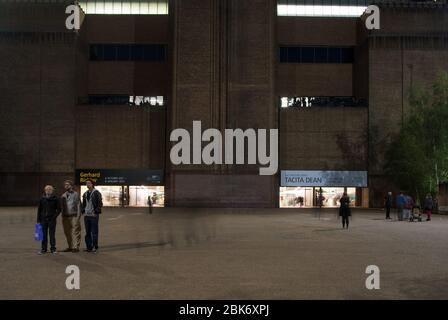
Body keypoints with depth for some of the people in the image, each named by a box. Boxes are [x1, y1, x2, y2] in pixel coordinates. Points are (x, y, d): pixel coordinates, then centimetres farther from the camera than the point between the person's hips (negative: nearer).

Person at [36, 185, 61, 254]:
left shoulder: (55, 199, -2)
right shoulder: (42, 199, 4)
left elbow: (59, 209, 2)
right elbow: (39, 210, 9)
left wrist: (55, 216, -10)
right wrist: (38, 220, 5)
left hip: (52, 220, -2)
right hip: (43, 219, 2)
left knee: (52, 234, 1)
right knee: (44, 235, 8)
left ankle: (53, 249, 9)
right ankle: (44, 249, 17)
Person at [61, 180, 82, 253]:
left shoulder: (76, 194, 1)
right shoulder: (63, 195, 14)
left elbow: (78, 205, -2)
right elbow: (61, 206, 18)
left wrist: (78, 216, -9)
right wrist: (62, 216, 10)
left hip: (74, 216, -5)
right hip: (65, 216, 5)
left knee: (75, 232, -7)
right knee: (67, 232, 9)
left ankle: (76, 247, -4)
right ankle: (70, 246, 18)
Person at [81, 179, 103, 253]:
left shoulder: (96, 193, -6)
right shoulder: (85, 194, 14)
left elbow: (100, 204, -9)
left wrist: (96, 212, -15)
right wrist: (83, 211, 9)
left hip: (94, 215, -6)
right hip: (86, 215, 6)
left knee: (94, 232, -2)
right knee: (87, 232, 10)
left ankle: (95, 247, 4)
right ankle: (89, 247, 17)